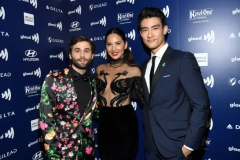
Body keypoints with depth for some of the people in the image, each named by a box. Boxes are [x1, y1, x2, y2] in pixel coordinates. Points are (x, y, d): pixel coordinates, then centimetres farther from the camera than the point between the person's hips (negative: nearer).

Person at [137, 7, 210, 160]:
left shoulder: (183, 59, -11)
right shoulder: (144, 66, 9)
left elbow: (201, 104, -15)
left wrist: (189, 144, -15)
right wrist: (148, 139, 6)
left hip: (175, 147, -6)